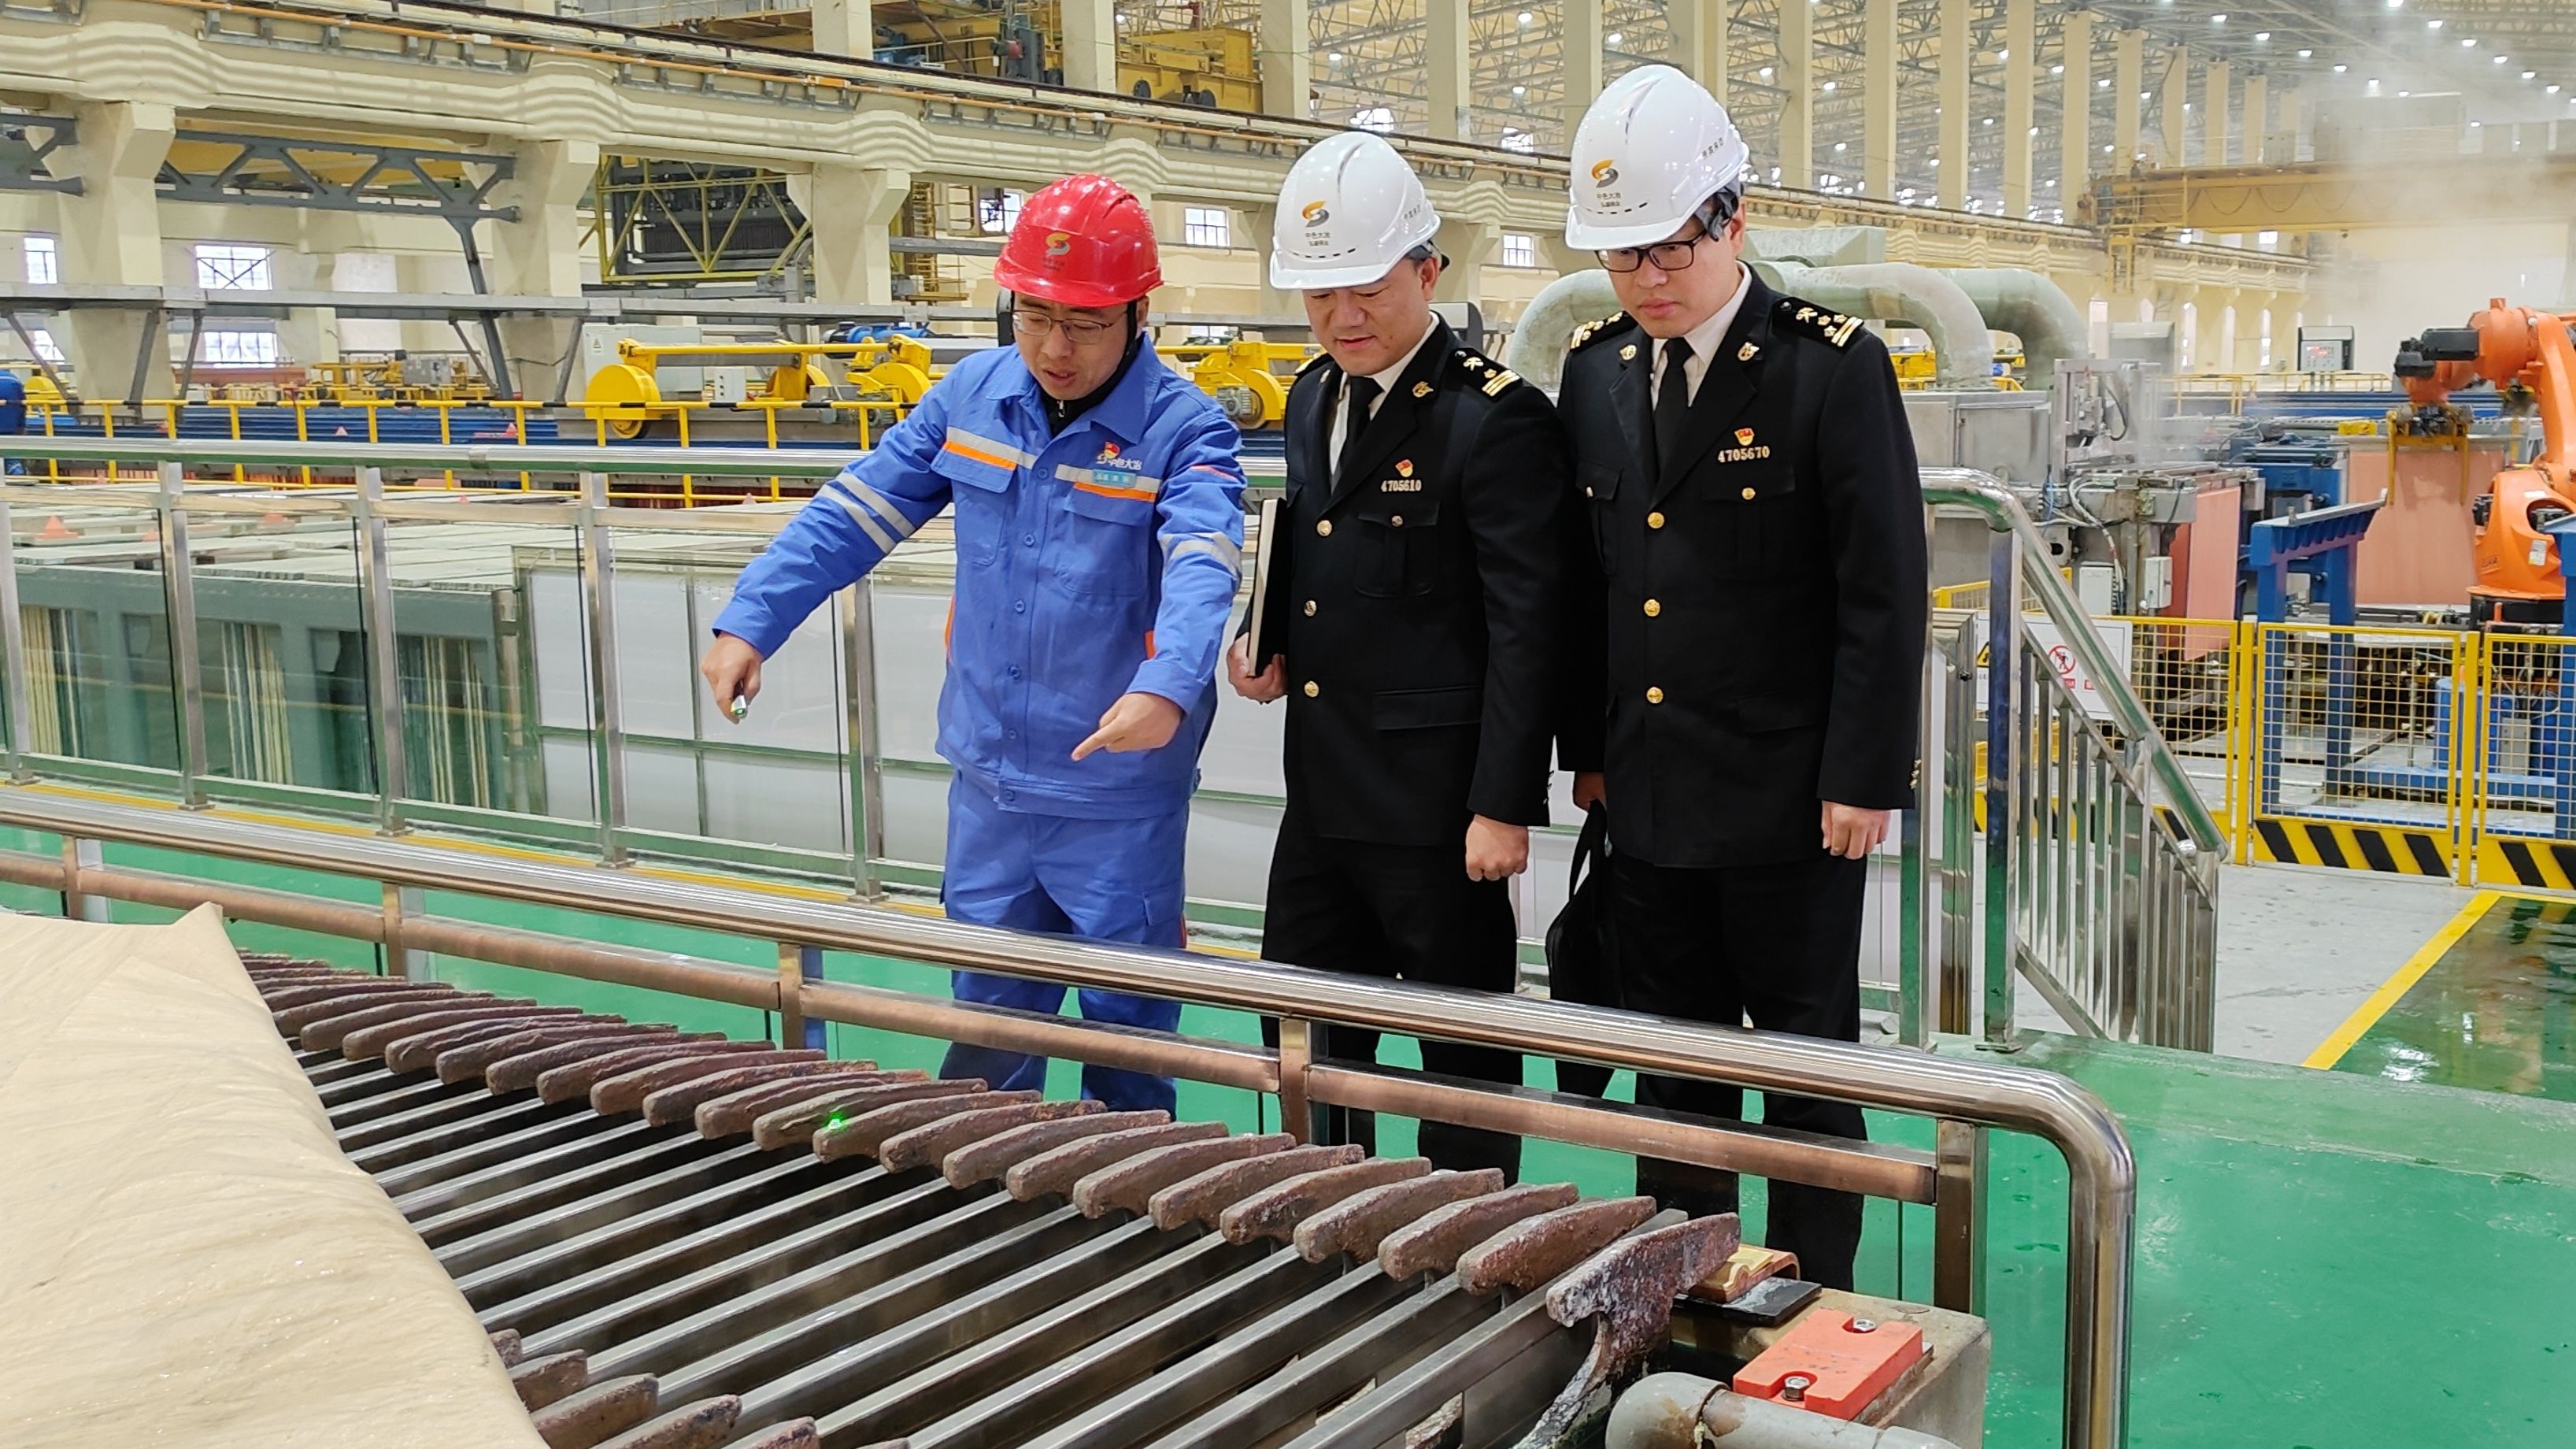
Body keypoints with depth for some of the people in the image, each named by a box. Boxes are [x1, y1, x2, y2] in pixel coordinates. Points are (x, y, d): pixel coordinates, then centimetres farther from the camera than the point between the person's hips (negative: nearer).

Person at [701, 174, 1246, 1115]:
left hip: (1120, 798, -4)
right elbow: (853, 515, 4)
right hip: (988, 780, 4)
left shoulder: (1184, 429, -13)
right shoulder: (971, 395, 1)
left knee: (1127, 1022, 10)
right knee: (986, 1012, 18)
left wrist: (1167, 689, -48)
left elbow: (1202, 567, -29)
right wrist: (749, 623, -6)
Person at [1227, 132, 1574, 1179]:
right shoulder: (1313, 398, 10)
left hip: (1436, 800, -8)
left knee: (1462, 1052, 7)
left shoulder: (1496, 418, -15)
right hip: (1322, 787, 8)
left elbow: (1527, 628, -17)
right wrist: (1268, 644, 2)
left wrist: (1504, 805, -18)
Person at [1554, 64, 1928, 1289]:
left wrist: (1862, 777, -14)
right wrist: (1588, 749, 9)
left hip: (1790, 792, -5)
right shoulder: (1596, 369, 6)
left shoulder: (1833, 367, -10)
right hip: (1646, 790, 5)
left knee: (1808, 1056, 9)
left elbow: (1885, 593, -11)